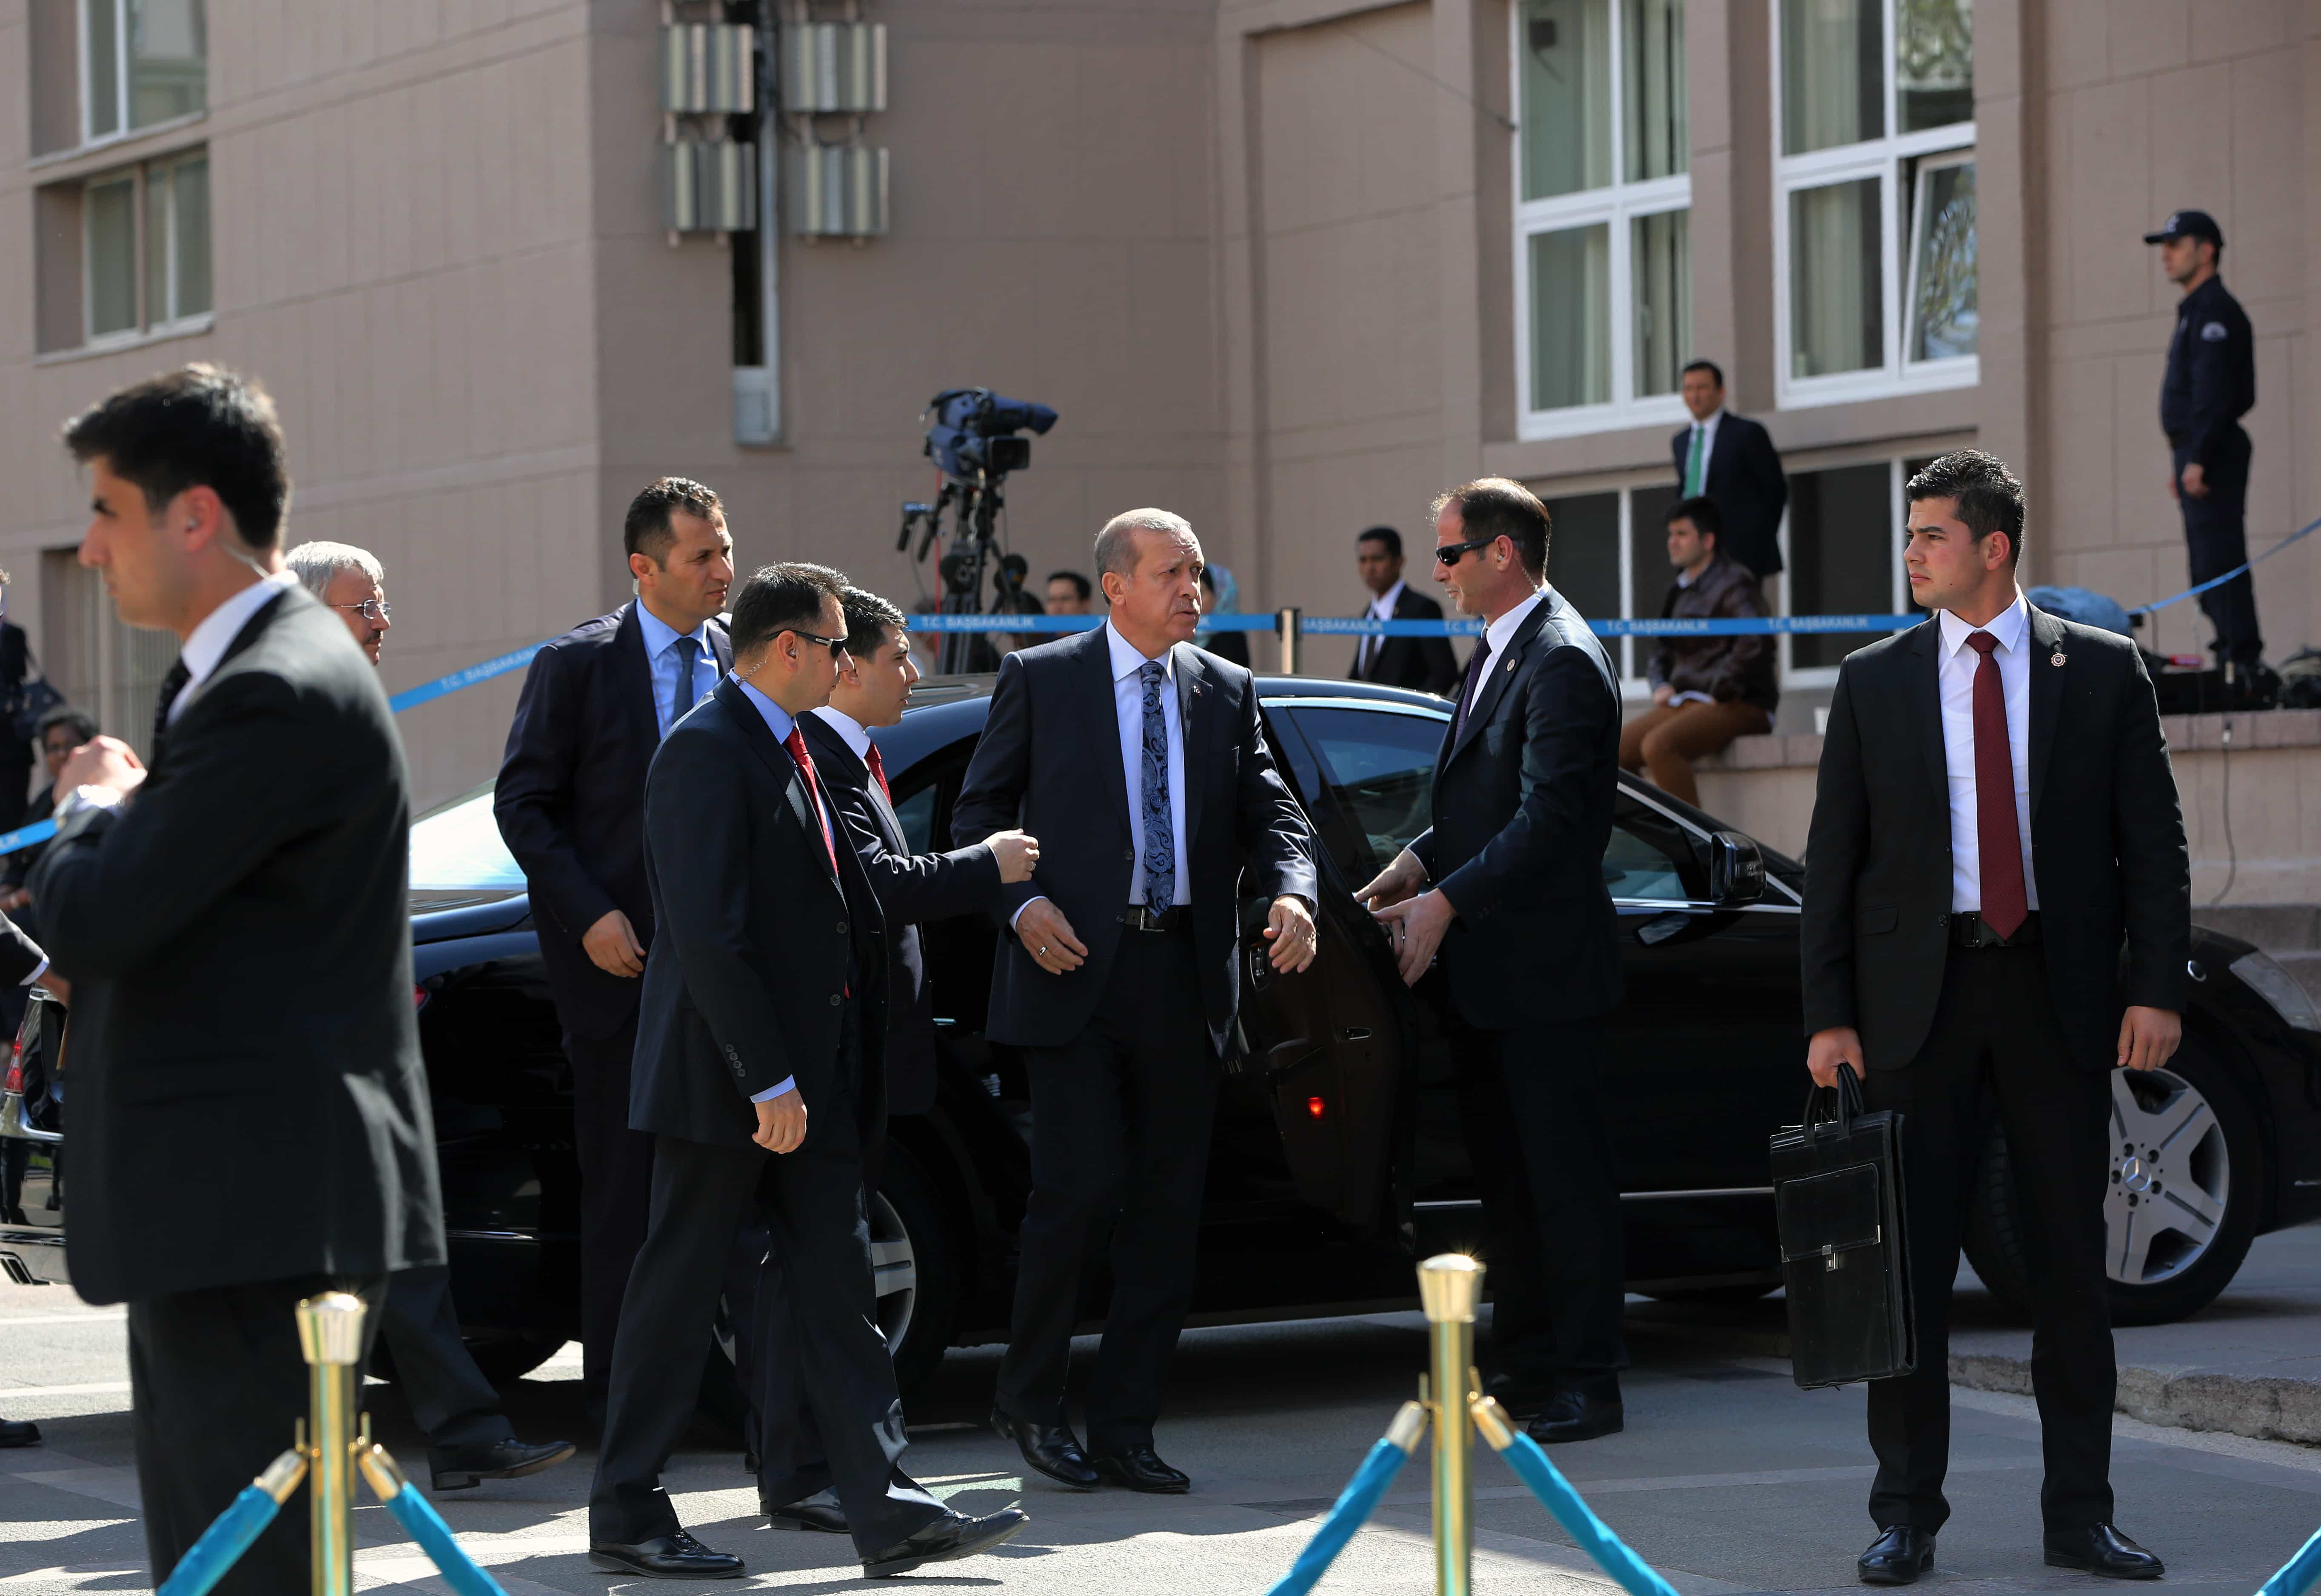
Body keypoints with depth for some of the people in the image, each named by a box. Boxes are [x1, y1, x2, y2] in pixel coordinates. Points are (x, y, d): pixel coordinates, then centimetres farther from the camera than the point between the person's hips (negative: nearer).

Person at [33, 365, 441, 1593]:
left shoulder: (279, 694, -18)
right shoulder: (236, 674, 17)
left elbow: (91, 925, -21)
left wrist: (92, 807, -1)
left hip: (258, 1210, -11)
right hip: (223, 1211, 11)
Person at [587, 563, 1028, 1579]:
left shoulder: (787, 751, 16)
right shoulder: (707, 751, -15)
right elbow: (710, 935, -21)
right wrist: (768, 1082, -22)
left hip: (805, 1077, 9)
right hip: (727, 1077, -9)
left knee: (836, 1291, 6)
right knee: (677, 1293, 0)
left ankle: (887, 1512, 5)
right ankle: (626, 1520, 8)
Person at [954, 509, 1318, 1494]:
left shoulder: (1226, 693, 13)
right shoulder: (1040, 680, 3)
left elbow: (1270, 812, 9)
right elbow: (978, 812, 5)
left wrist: (1291, 893, -12)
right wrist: (1022, 904, -12)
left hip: (1185, 978, 4)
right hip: (1076, 970, -4)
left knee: (1168, 1211, 4)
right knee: (1080, 1190, -11)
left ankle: (1124, 1431, 12)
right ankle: (1029, 1398, 9)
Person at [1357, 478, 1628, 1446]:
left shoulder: (1562, 662, -16)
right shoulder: (1498, 654, 15)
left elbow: (1548, 821, -22)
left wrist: (1446, 903, -20)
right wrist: (1417, 865, 5)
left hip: (1544, 968, -10)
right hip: (1487, 969, 10)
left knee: (1564, 1174, -4)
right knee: (1505, 1174, 15)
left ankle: (1587, 1382, 0)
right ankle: (1525, 1362, 24)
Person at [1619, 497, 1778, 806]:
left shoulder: (1734, 584, -8)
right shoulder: (1681, 589, 18)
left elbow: (1755, 642, -23)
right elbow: (1661, 649, 28)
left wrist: (1720, 690, -19)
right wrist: (1661, 686, 8)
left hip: (1739, 706, -9)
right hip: (1685, 700, 9)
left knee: (1658, 746, -32)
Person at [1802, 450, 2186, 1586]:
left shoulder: (2101, 671, 3)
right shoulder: (1873, 680, 6)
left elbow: (2152, 842, 3)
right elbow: (1832, 860, 6)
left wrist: (2157, 988, -7)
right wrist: (1828, 1015, -1)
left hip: (2059, 993, 0)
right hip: (1918, 993, 1)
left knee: (2070, 1261, 4)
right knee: (1907, 1260, 1)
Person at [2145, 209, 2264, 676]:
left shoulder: (2215, 311, -11)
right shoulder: (2194, 310, 21)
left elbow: (2214, 392, -20)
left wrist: (2197, 459, -24)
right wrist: (2178, 461, 22)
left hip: (2212, 455, -11)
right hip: (2195, 455, 11)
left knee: (2219, 557, -14)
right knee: (2209, 557, 11)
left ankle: (2243, 654, -17)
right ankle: (2233, 651, 13)